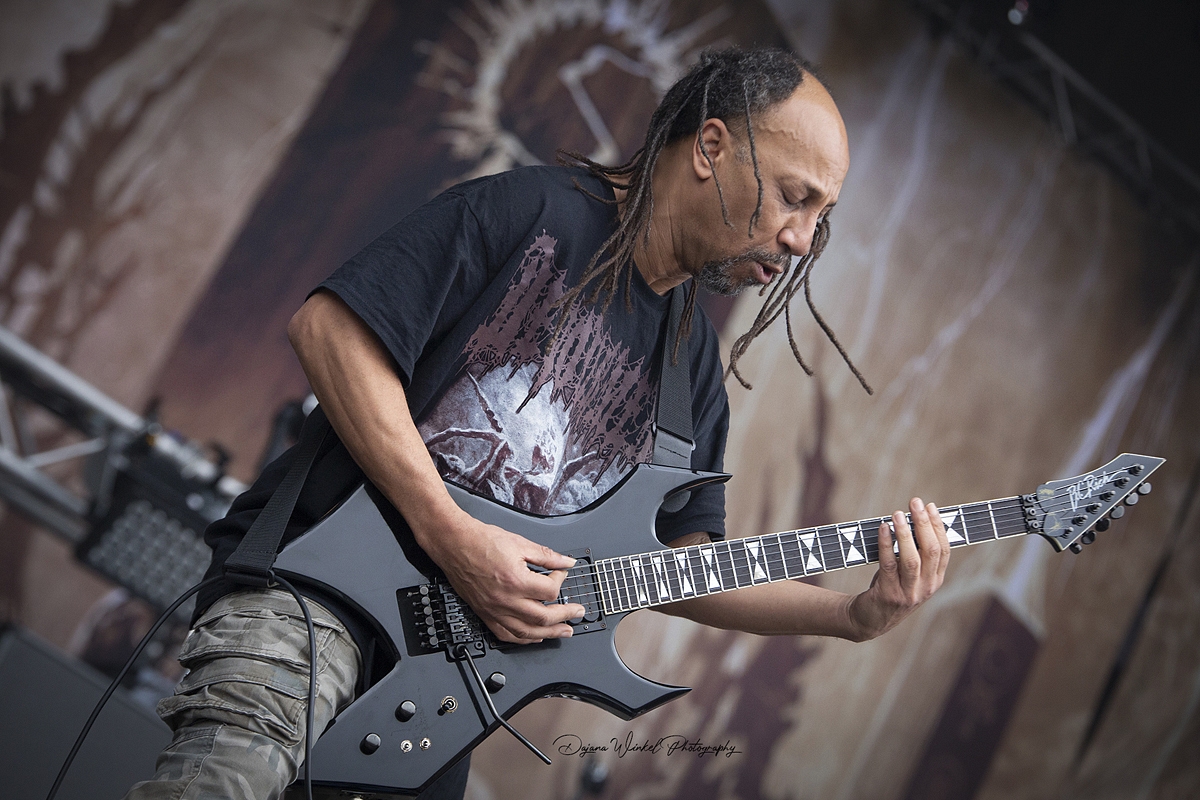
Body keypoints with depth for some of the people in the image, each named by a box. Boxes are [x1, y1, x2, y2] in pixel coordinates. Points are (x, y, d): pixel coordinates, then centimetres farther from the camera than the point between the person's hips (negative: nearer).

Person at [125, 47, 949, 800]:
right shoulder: (532, 211, -5)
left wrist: (854, 615, 3)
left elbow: (680, 559, 16)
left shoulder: (695, 358, 16)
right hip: (318, 571, -7)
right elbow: (329, 326, -12)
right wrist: (448, 534, -17)